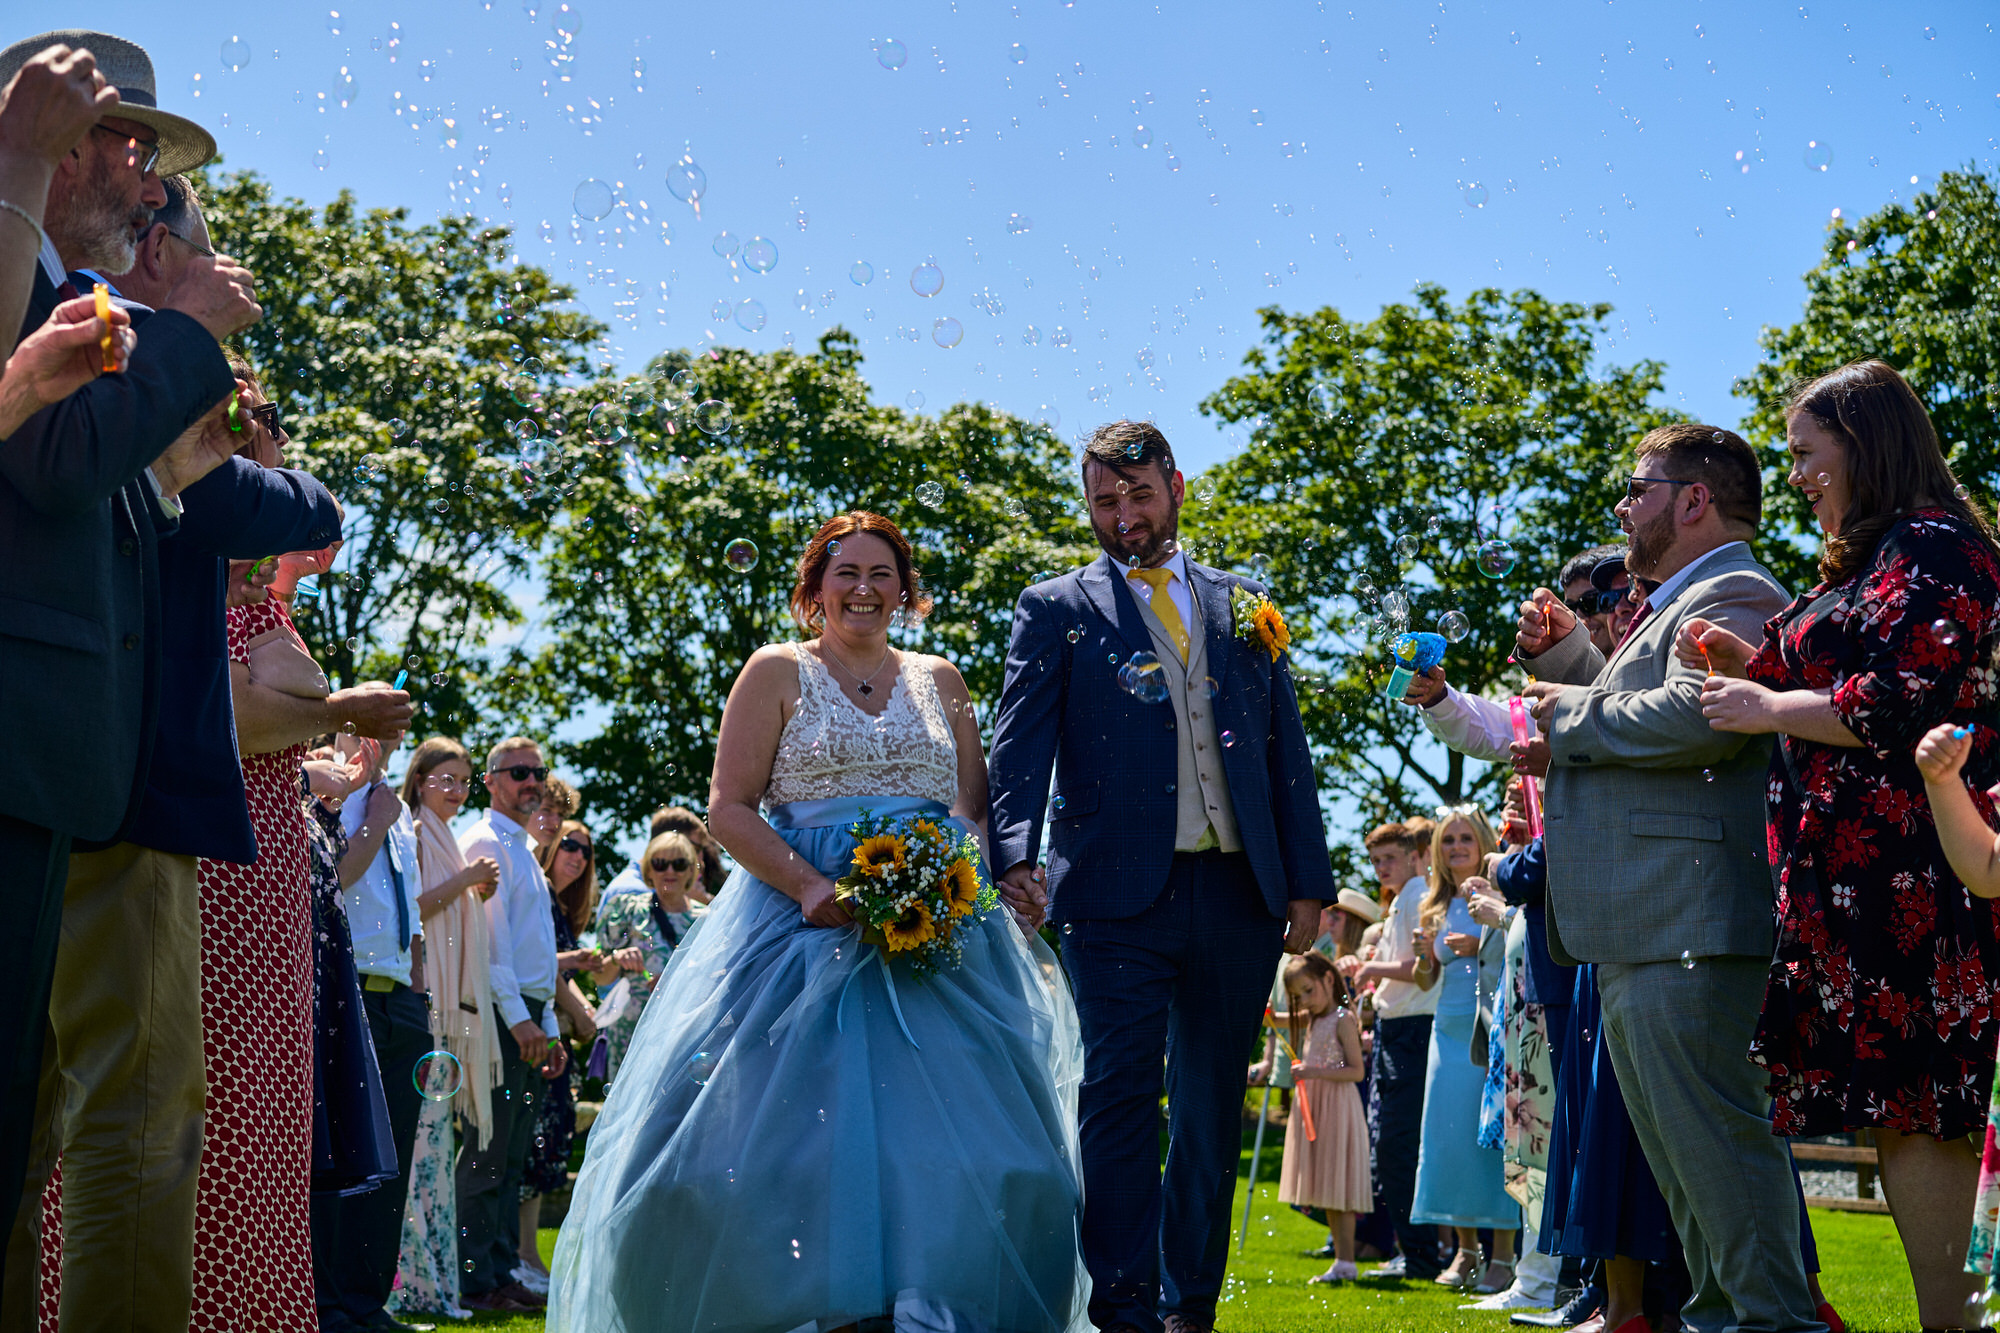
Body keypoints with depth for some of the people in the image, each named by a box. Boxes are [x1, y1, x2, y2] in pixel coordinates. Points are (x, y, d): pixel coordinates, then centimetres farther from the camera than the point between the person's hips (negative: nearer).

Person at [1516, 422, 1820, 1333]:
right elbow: (1630, 710, 33)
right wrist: (1564, 654, 19)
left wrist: (1571, 712, -14)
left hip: (1687, 933, -12)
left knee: (1713, 1138, -11)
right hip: (1638, 945, 12)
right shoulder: (1672, 606, 25)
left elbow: (1696, 716, -28)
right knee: (1684, 1154, 15)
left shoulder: (1731, 595, -10)